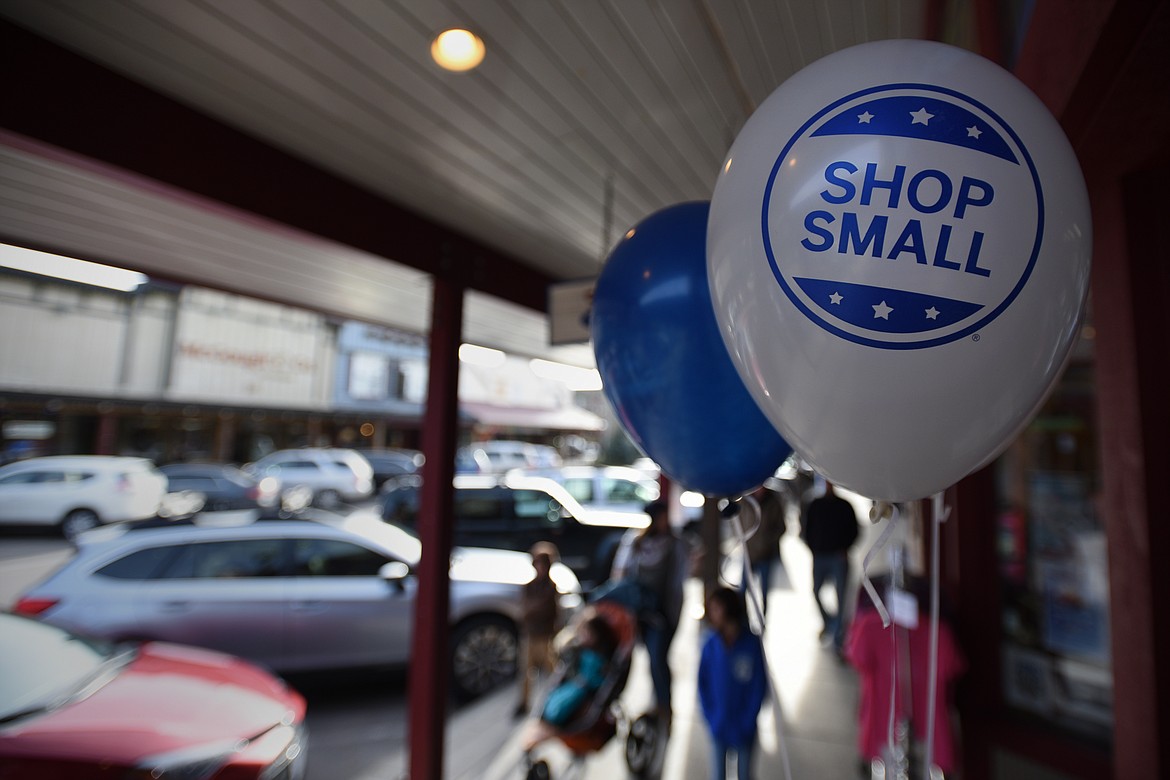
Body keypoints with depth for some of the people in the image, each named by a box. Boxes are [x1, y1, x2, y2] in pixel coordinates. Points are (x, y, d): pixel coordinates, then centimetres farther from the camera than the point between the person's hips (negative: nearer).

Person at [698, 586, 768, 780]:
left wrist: (748, 720, -11)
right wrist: (710, 717, -9)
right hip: (718, 728, 1)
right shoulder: (711, 644, -14)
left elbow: (760, 685, -10)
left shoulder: (752, 643, -18)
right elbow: (703, 683, -4)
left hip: (744, 728, -1)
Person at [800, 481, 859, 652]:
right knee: (815, 591, 2)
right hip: (819, 557, 1)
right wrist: (813, 549, -1)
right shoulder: (814, 505, 4)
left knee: (841, 597, 5)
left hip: (839, 557, -1)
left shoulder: (845, 506, 3)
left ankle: (838, 639, 12)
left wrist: (844, 549, 1)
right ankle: (829, 622, 18)